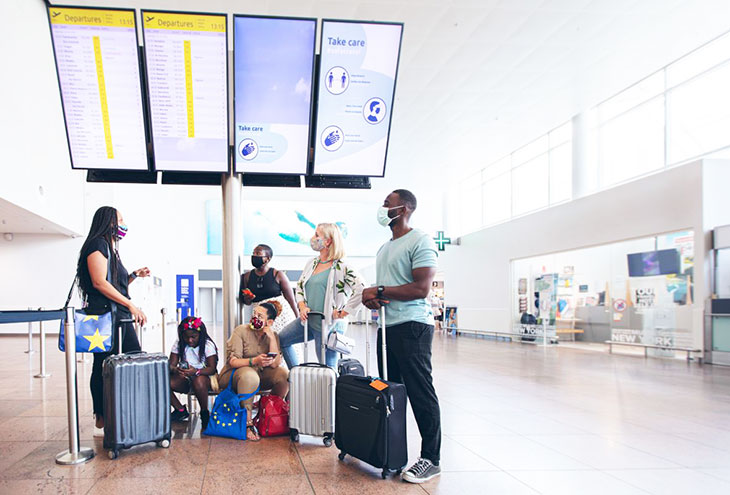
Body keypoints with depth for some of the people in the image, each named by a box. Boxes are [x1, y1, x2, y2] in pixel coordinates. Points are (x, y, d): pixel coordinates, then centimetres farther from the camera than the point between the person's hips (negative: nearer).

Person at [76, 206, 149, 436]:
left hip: (121, 318, 10)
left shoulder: (112, 248, 22)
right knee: (104, 369, -4)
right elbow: (100, 283, -17)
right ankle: (101, 423, 4)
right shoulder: (98, 244, -6)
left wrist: (135, 274, 13)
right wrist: (131, 305, -17)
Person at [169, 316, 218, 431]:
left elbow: (212, 368, -16)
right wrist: (175, 370, -31)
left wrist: (196, 371, -36)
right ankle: (180, 410, -1)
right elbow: (171, 364, -5)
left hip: (204, 376, -4)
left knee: (198, 381, -41)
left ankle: (205, 413, -14)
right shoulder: (178, 344, 0)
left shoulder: (208, 345, -10)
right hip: (184, 378, 4)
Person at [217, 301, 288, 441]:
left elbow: (275, 364, -14)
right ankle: (247, 423, -30)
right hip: (233, 374, -4)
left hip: (260, 374, 4)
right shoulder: (241, 331, -10)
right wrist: (254, 361, -35)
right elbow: (232, 361, -18)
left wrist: (272, 338, -21)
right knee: (249, 375, -37)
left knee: (283, 374, -21)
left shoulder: (273, 336, -1)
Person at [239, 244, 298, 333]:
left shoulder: (278, 275, -3)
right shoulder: (247, 276, 7)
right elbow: (247, 303, 16)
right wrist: (247, 299, -7)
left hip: (281, 315, -3)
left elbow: (291, 300, -1)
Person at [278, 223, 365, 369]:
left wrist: (343, 313, -20)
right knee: (281, 339, 17)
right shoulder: (311, 263, 9)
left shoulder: (341, 267, -16)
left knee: (327, 369, -2)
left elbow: (361, 289, -27)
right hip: (307, 320, 8)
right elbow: (299, 287, 18)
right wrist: (302, 306, 1)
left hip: (328, 324, -8)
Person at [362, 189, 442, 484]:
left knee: (420, 393, -5)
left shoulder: (419, 242, -8)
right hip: (386, 326, 9)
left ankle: (431, 459, 3)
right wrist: (370, 298, 0)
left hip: (412, 327, -9)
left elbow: (421, 288, -18)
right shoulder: (384, 249, 20)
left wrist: (379, 291, -14)